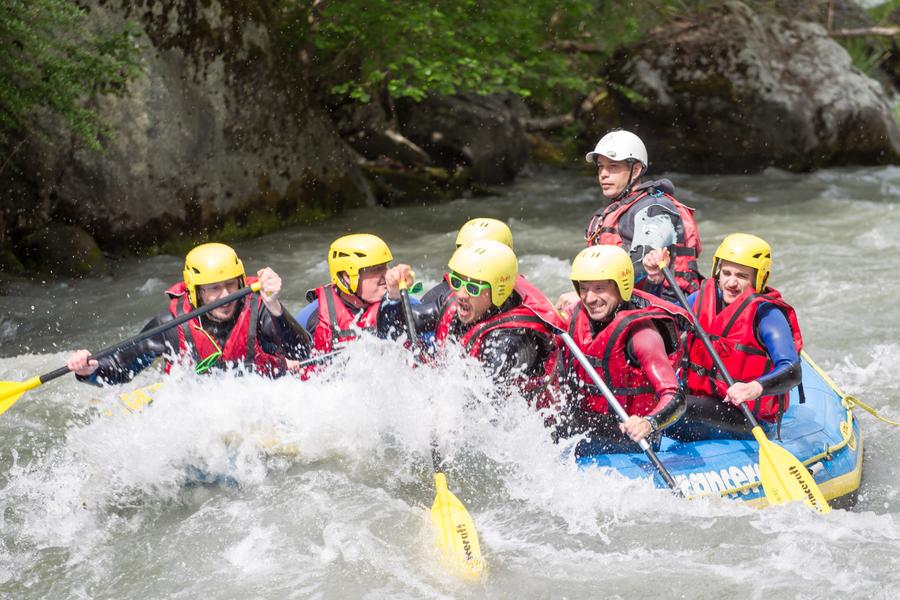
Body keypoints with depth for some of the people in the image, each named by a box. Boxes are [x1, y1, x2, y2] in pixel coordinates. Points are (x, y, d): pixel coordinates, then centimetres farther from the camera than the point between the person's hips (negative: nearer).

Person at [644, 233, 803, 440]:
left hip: (750, 419, -7)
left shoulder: (766, 314, -14)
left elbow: (793, 372, -24)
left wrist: (756, 388, -44)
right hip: (701, 403, 7)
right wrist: (655, 281, 2)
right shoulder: (704, 299, 5)